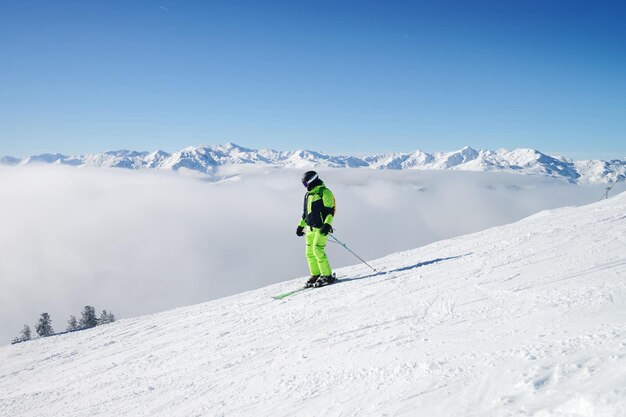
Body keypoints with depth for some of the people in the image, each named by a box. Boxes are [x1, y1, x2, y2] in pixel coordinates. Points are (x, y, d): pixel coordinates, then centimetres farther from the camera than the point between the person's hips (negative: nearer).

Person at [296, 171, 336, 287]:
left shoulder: (324, 192, -8)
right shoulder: (308, 195, 17)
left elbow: (330, 211, -13)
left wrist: (327, 224, -24)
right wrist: (300, 226, 23)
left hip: (321, 228, -8)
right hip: (310, 228, 8)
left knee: (318, 250, -16)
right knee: (310, 253, 6)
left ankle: (327, 276, -8)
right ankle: (315, 275, 16)